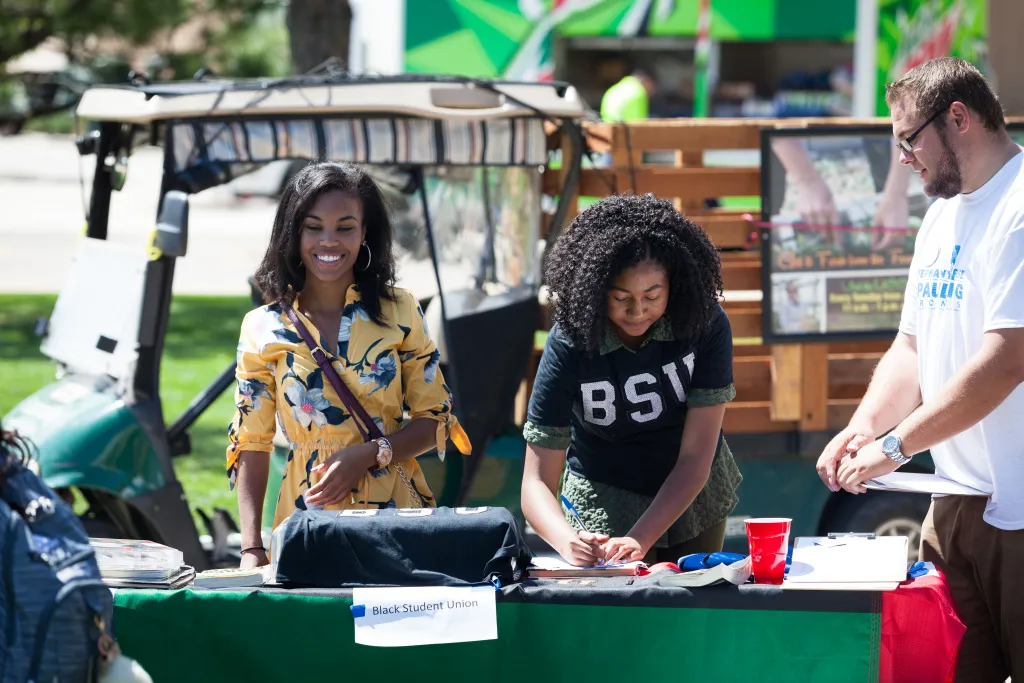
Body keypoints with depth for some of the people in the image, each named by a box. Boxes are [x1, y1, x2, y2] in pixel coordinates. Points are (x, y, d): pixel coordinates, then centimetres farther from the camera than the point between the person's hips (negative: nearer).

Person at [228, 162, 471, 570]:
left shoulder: (399, 313, 6)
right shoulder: (263, 329, 6)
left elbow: (436, 420, 8)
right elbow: (251, 444, 5)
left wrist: (368, 455, -10)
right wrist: (252, 551, -5)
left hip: (394, 510, 0)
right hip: (307, 520, 0)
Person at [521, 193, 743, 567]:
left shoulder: (705, 325, -23)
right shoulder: (570, 344, -26)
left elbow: (695, 459, -25)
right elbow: (537, 483, -26)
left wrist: (639, 542, -39)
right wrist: (569, 543, -48)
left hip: (694, 496, 2)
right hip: (605, 504, -2)